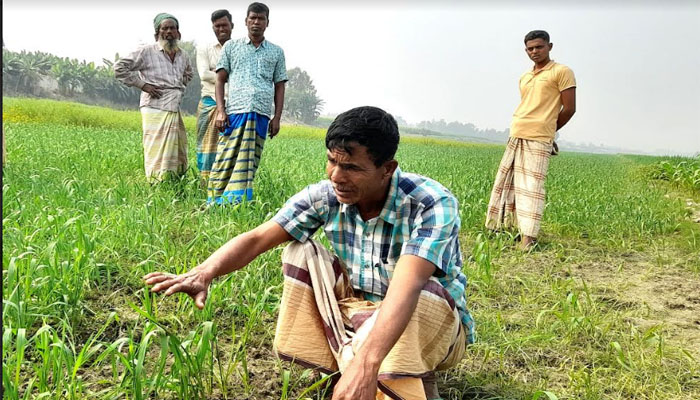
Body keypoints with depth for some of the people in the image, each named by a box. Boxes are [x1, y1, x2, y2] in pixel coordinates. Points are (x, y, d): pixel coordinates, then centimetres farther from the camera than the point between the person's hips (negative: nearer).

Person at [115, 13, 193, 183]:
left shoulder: (182, 55, 16)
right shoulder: (148, 51, -2)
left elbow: (188, 73, 38)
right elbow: (119, 67, -2)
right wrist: (142, 84, -7)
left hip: (175, 111, 7)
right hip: (155, 110, -7)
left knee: (179, 155, 8)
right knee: (158, 154, -9)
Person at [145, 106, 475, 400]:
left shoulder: (433, 204, -28)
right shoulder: (326, 196, -15)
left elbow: (406, 285, -43)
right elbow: (257, 238, -18)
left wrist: (366, 363, -56)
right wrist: (203, 274, -37)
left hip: (431, 320, -4)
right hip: (358, 311, 4)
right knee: (302, 253, -17)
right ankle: (351, 358, -20)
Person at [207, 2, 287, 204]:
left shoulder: (276, 52, 17)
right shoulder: (231, 46, 15)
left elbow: (279, 87, 15)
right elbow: (220, 80, 11)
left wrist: (277, 118, 6)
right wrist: (220, 110, -1)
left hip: (261, 115, 1)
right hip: (234, 111, -1)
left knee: (248, 164, -2)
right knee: (224, 161, -6)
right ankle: (214, 204, -1)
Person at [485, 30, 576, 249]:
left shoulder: (562, 72, 0)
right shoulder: (524, 77, 19)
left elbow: (569, 109, -3)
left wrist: (546, 131, 7)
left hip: (538, 139, -7)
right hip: (515, 136, 7)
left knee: (531, 185, -10)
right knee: (506, 181, 12)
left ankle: (528, 237, -8)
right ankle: (505, 225, 26)